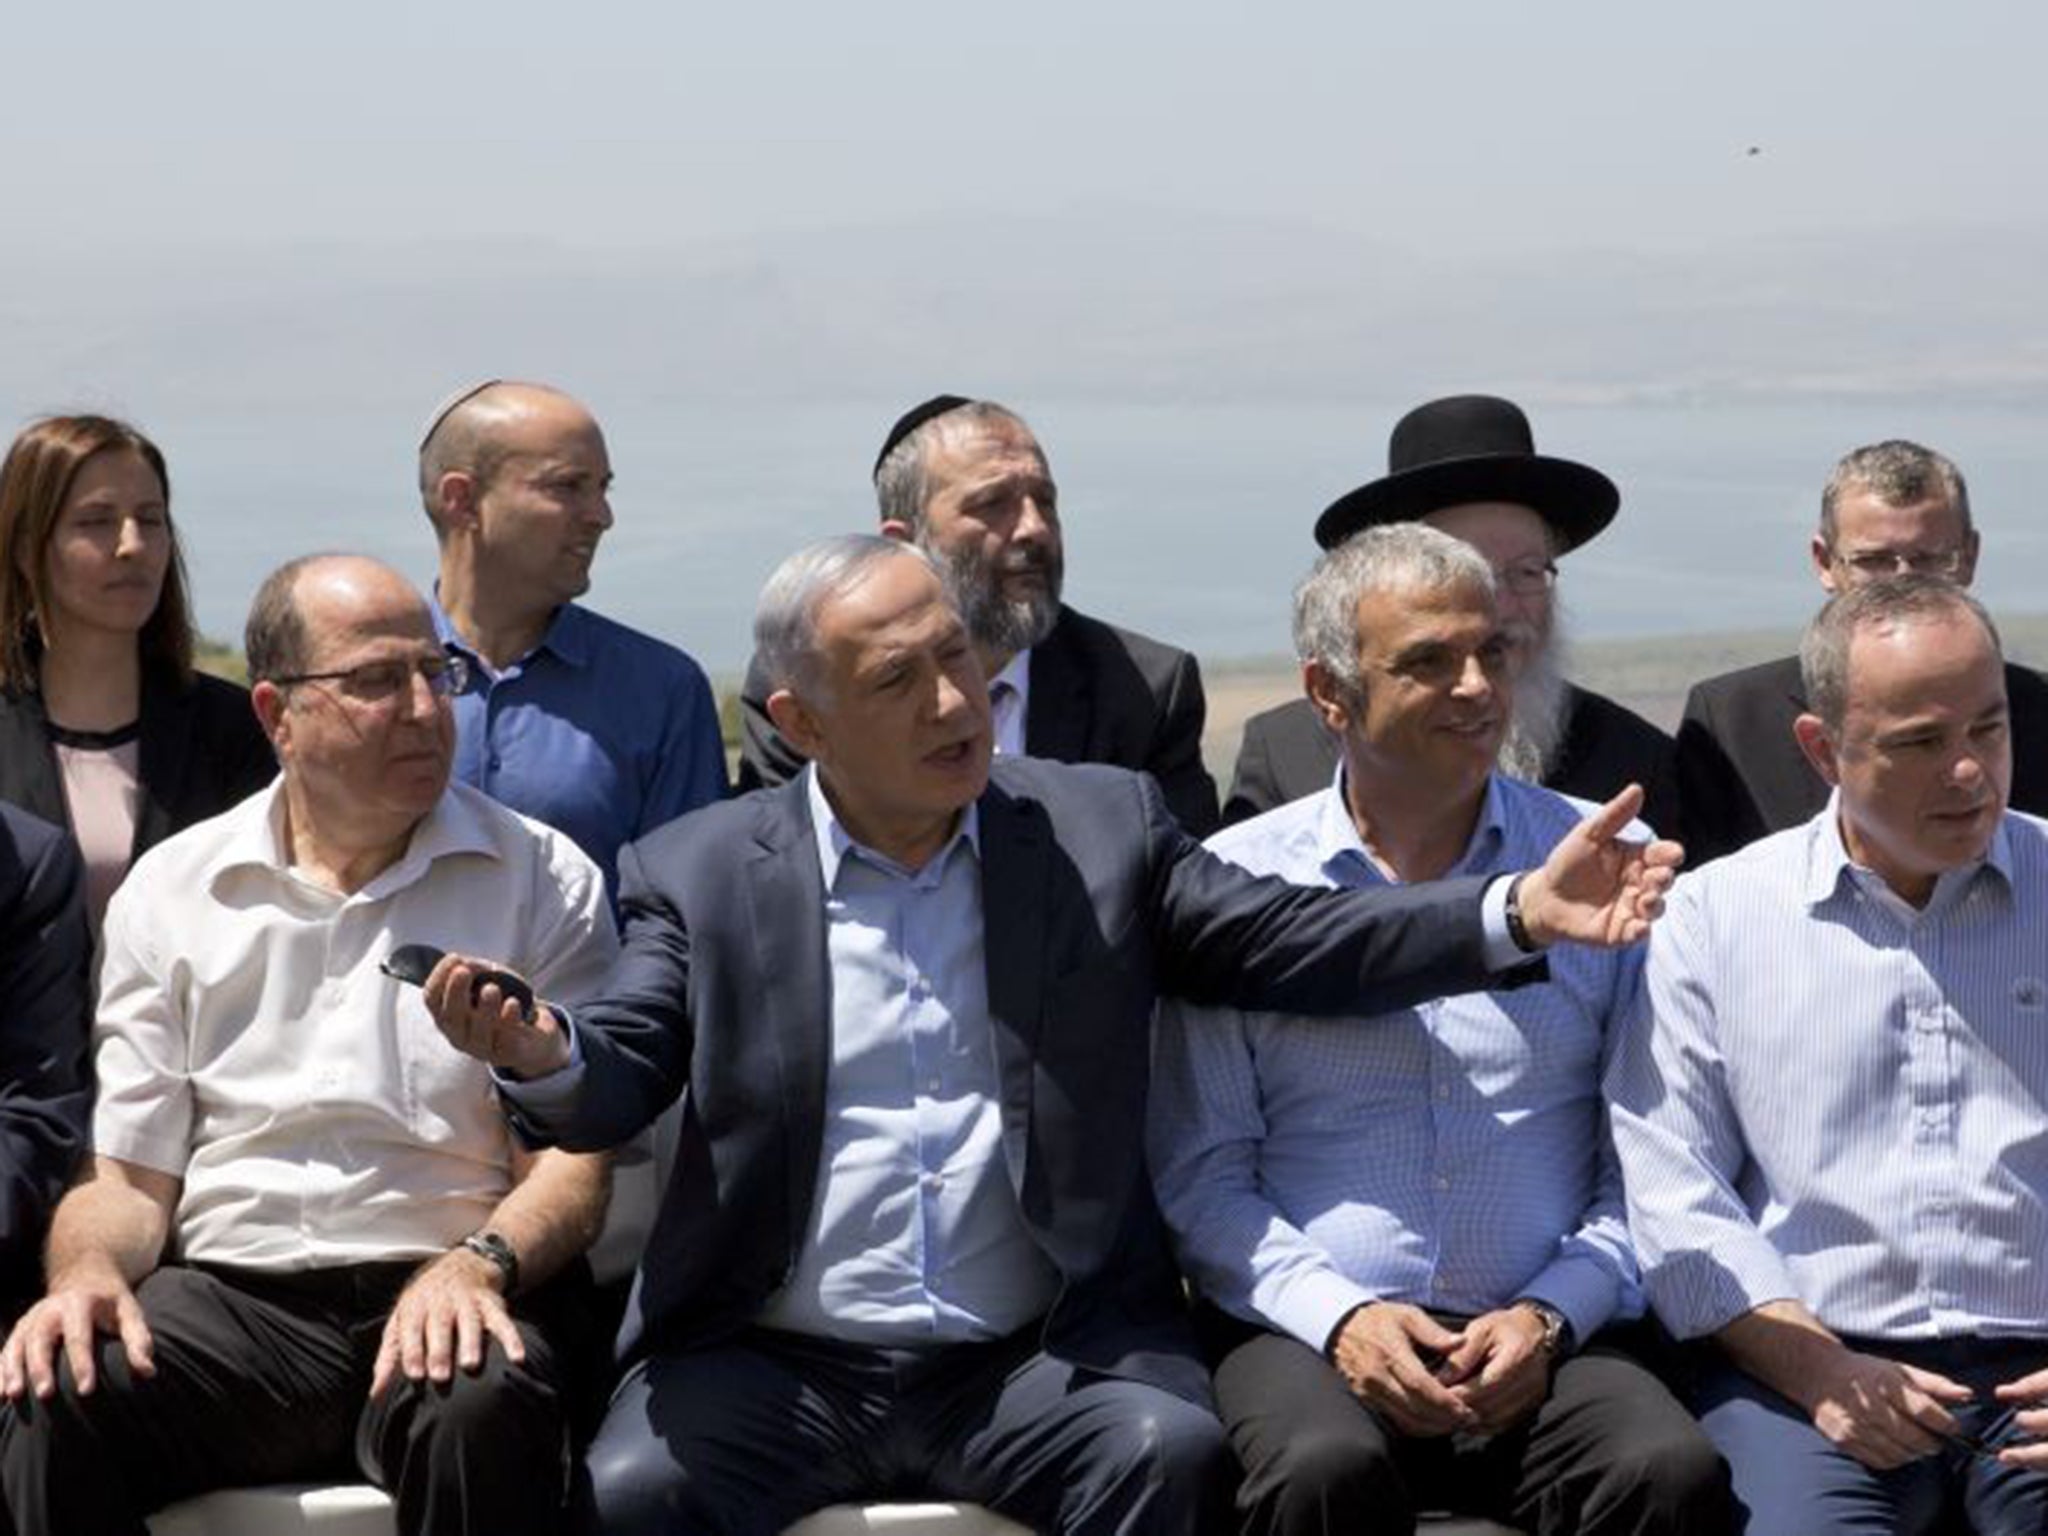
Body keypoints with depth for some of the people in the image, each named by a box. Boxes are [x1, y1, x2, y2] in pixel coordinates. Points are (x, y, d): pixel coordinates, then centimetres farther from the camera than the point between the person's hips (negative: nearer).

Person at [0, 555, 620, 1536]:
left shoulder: (541, 881, 8)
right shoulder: (169, 892, 13)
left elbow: (573, 1157, 2)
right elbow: (129, 1178, 11)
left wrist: (479, 1262, -20)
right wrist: (87, 1272, -13)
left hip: (441, 1297, -1)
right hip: (226, 1298, 1)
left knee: (485, 1409, -36)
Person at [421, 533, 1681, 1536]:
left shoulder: (1102, 828, 9)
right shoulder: (698, 874, 6)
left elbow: (1283, 943, 3)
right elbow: (617, 1085, -1)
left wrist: (1518, 913, -10)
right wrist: (542, 1055, -26)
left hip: (1035, 1363, 1)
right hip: (775, 1363, -1)